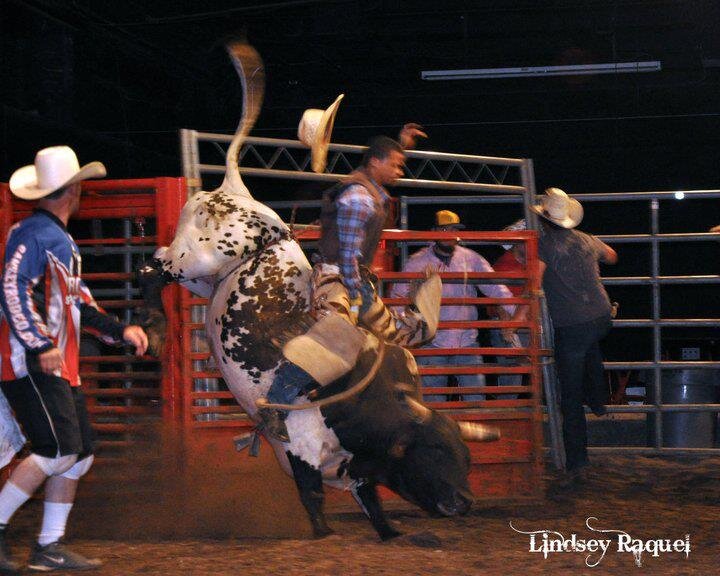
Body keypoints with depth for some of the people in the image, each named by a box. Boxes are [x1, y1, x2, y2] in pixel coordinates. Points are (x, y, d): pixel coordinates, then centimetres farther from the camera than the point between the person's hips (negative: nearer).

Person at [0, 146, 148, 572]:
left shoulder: (64, 241, 21)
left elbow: (77, 302, 26)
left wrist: (120, 330, 19)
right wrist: (41, 345, -24)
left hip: (60, 366, 10)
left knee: (80, 454, 8)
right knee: (59, 450, -17)